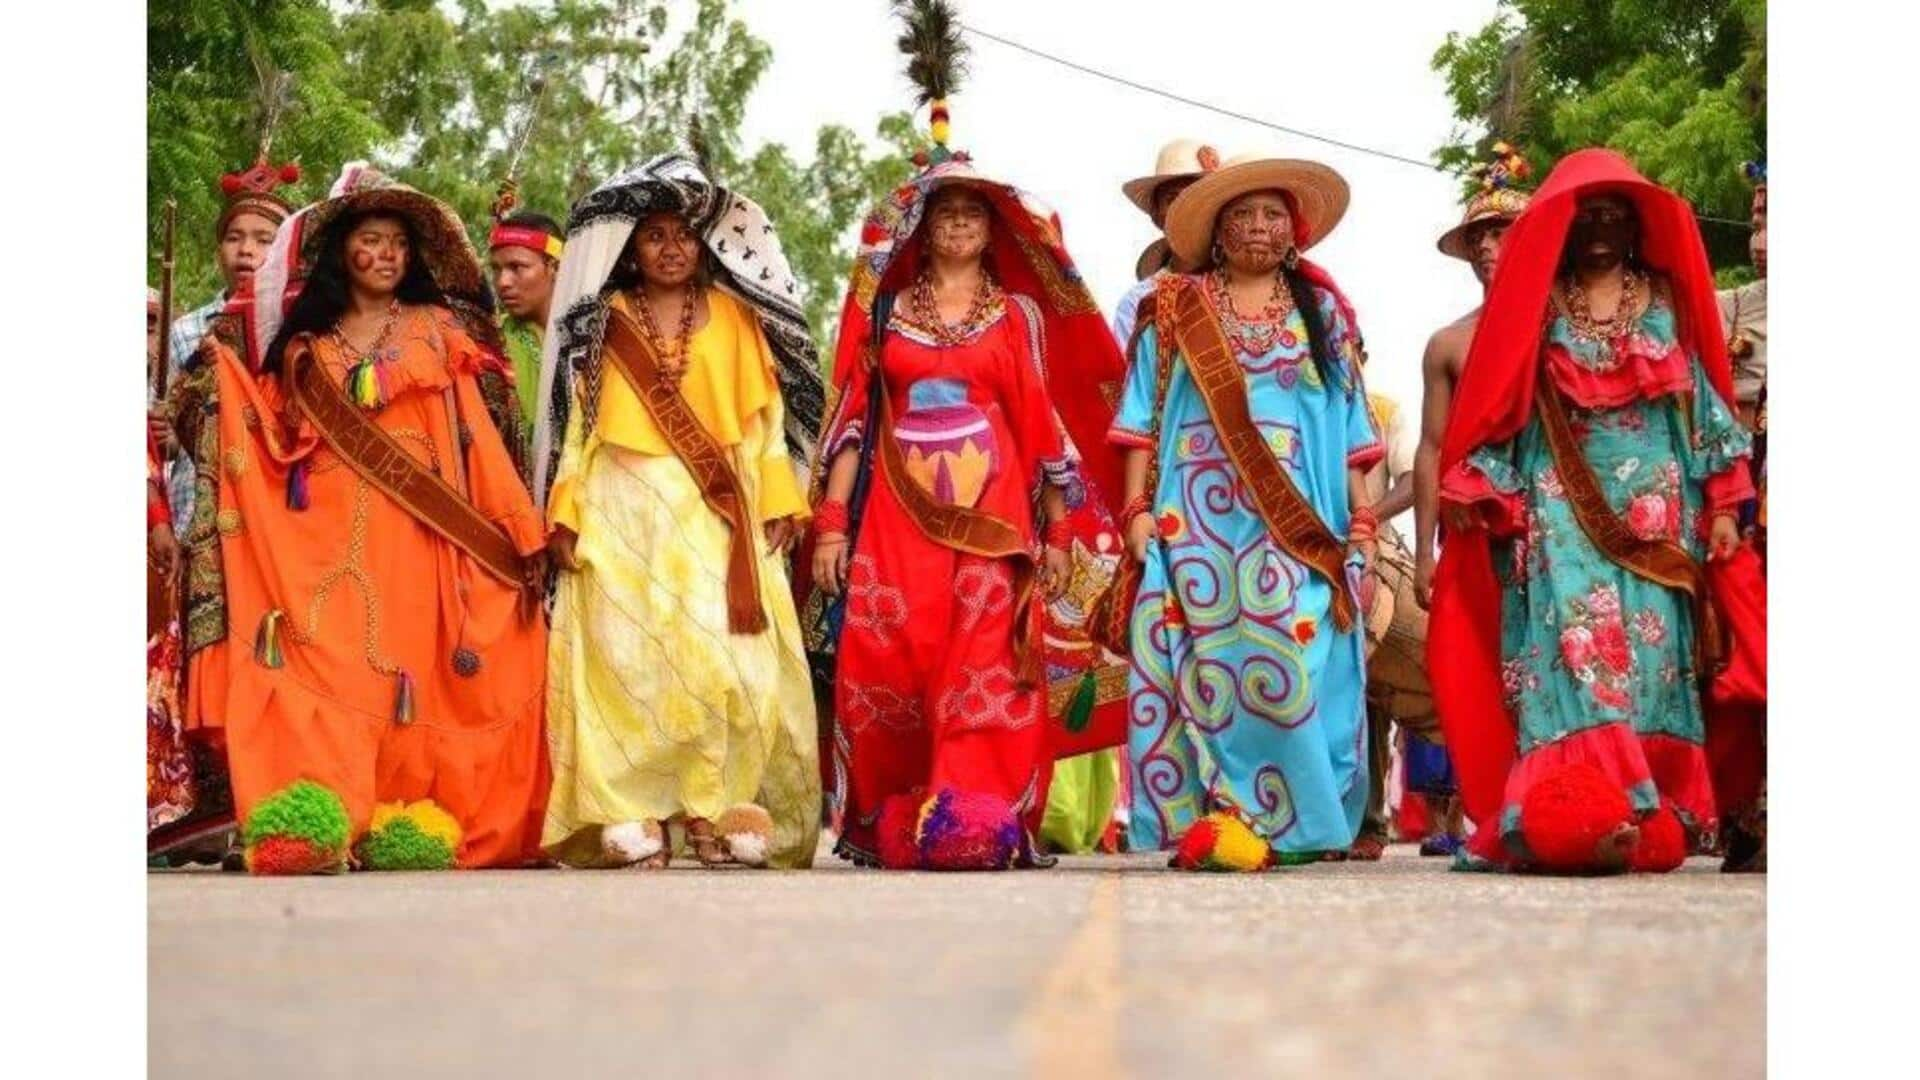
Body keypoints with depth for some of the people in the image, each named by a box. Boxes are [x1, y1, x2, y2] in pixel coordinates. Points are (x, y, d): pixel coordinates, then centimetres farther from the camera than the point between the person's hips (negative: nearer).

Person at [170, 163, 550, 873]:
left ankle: (409, 818, -11)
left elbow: (473, 438, 5)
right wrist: (224, 372, 4)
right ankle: (318, 820, -23)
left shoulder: (436, 331, 14)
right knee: (327, 664, -14)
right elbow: (277, 443, 11)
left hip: (416, 535, -1)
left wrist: (516, 529, -4)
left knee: (411, 665, -9)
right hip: (329, 539, 1)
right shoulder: (305, 343, 18)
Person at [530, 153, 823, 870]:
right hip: (624, 520, 0)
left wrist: (777, 502, 0)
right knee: (628, 662, -6)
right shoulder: (603, 325, 13)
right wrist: (566, 513, -2)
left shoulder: (733, 317, 14)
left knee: (728, 662, -8)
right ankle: (634, 825, -5)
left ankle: (722, 817, -4)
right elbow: (577, 419, 9)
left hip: (716, 518, 0)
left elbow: (765, 415, 10)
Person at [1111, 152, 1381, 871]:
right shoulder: (1175, 311, 13)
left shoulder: (1323, 314, 16)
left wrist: (1363, 515, 6)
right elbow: (1143, 414, 9)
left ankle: (1291, 820, -8)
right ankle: (1207, 816, -7)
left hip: (1298, 523, 0)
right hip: (1197, 519, 0)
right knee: (1202, 663, -8)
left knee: (1291, 660, -12)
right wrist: (1137, 506, -1)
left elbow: (1350, 427, 14)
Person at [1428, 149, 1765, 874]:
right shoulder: (1537, 305, 11)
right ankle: (1590, 812, -30)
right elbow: (1502, 407, 9)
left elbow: (1702, 398, 11)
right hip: (1563, 503, -2)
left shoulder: (1667, 300, 14)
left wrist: (1722, 505, 4)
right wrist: (1479, 492, -1)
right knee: (1577, 634, -18)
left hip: (1656, 500, 2)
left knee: (1650, 637, -6)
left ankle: (1650, 817, -6)